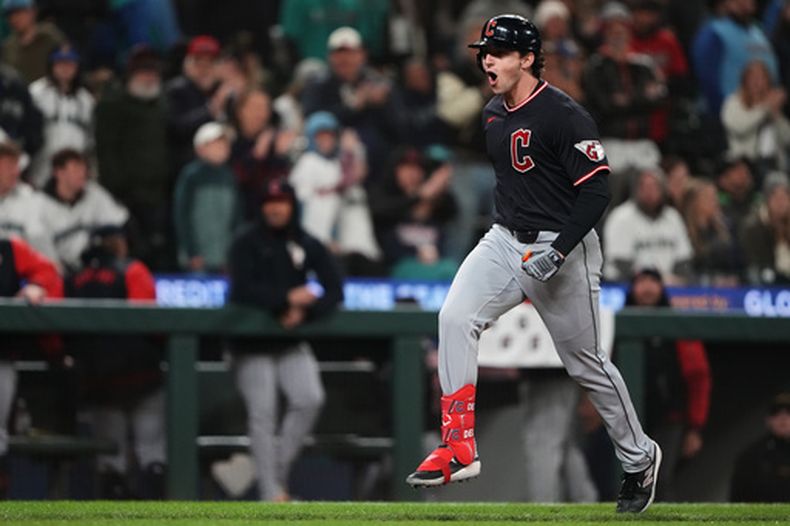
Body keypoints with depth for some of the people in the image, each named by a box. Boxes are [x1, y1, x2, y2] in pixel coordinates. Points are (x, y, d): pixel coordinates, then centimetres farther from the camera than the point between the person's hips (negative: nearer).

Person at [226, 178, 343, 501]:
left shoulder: (307, 245, 4)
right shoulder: (247, 244, -6)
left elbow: (335, 291, -3)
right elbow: (242, 291, -19)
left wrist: (305, 311, -20)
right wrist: (288, 298, -24)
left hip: (292, 341, 3)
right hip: (252, 343, -3)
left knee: (310, 399, -14)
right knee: (262, 415, -8)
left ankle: (280, 468, 1)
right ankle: (271, 491, -6)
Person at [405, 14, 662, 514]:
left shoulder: (564, 116, -17)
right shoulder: (493, 114, 8)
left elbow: (597, 191, -20)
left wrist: (557, 252, -26)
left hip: (564, 248, -7)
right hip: (506, 242, 7)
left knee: (587, 363, 4)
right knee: (455, 317, -17)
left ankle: (640, 458, 26)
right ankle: (459, 450, -17)